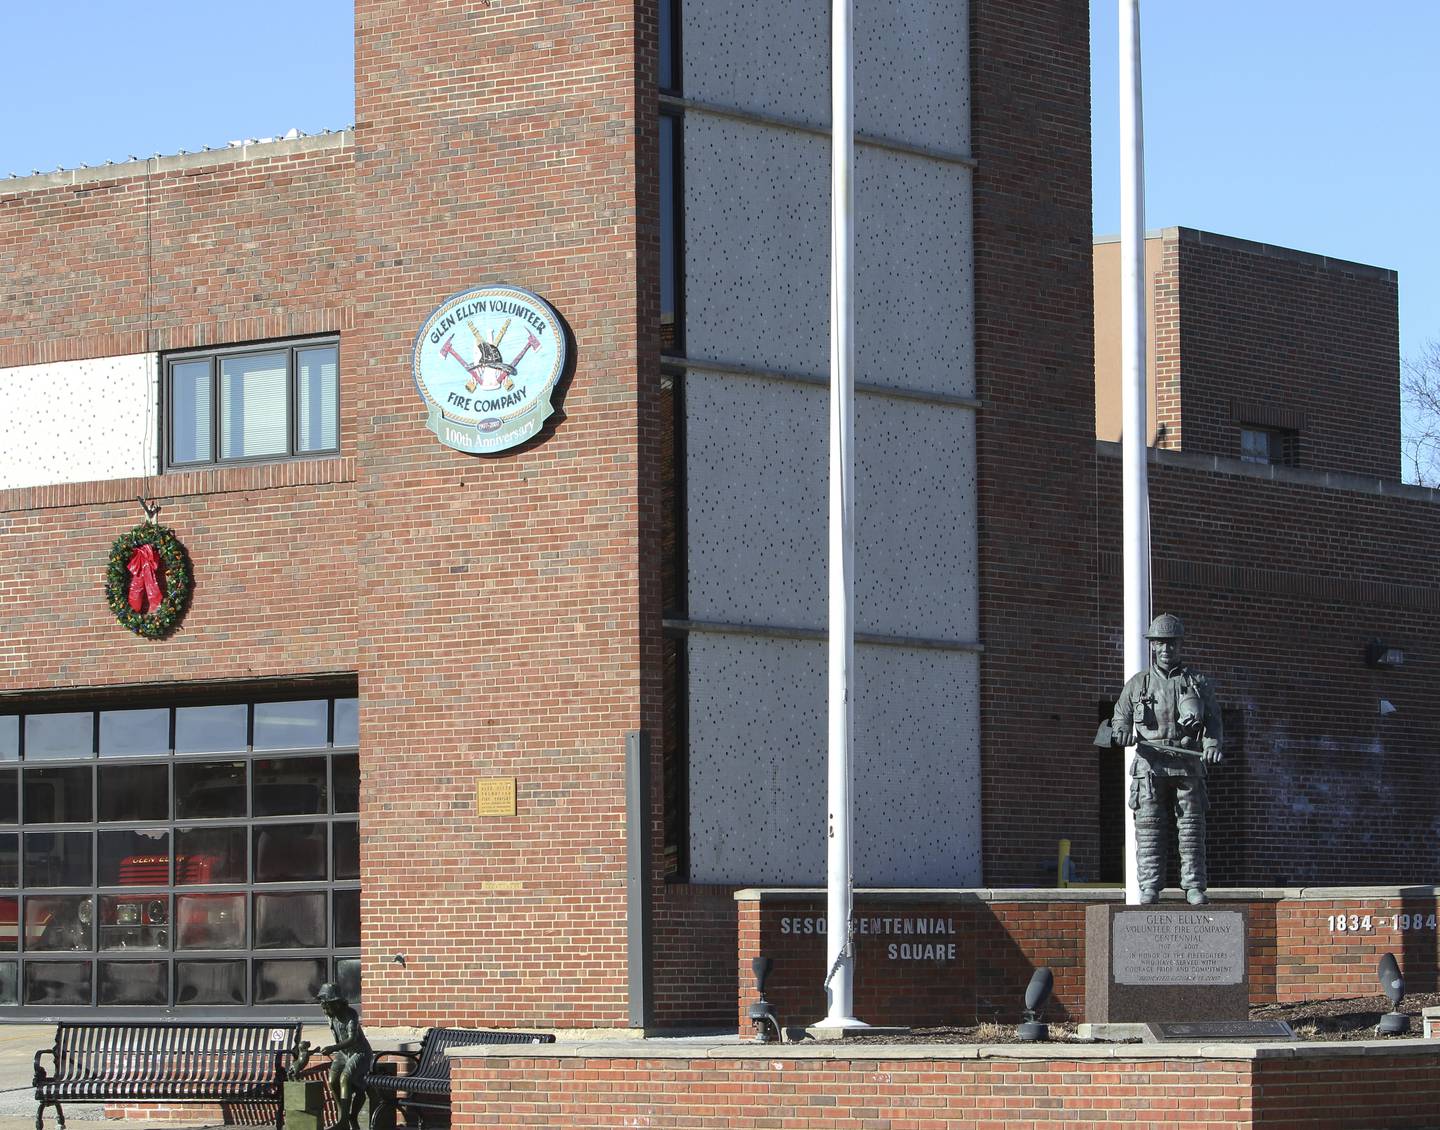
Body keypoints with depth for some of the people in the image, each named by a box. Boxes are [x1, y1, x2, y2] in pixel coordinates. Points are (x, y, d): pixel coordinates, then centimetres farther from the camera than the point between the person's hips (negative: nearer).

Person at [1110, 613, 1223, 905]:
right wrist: (1122, 734, -9)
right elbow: (1120, 720, 15)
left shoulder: (1198, 683, 12)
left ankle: (1194, 889, -2)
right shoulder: (1137, 684, 13)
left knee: (1191, 829, -3)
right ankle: (1149, 889, -5)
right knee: (1149, 830, -5)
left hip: (1188, 766, 0)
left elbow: (1213, 723, 10)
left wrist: (1212, 746, -10)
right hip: (1150, 767, 0)